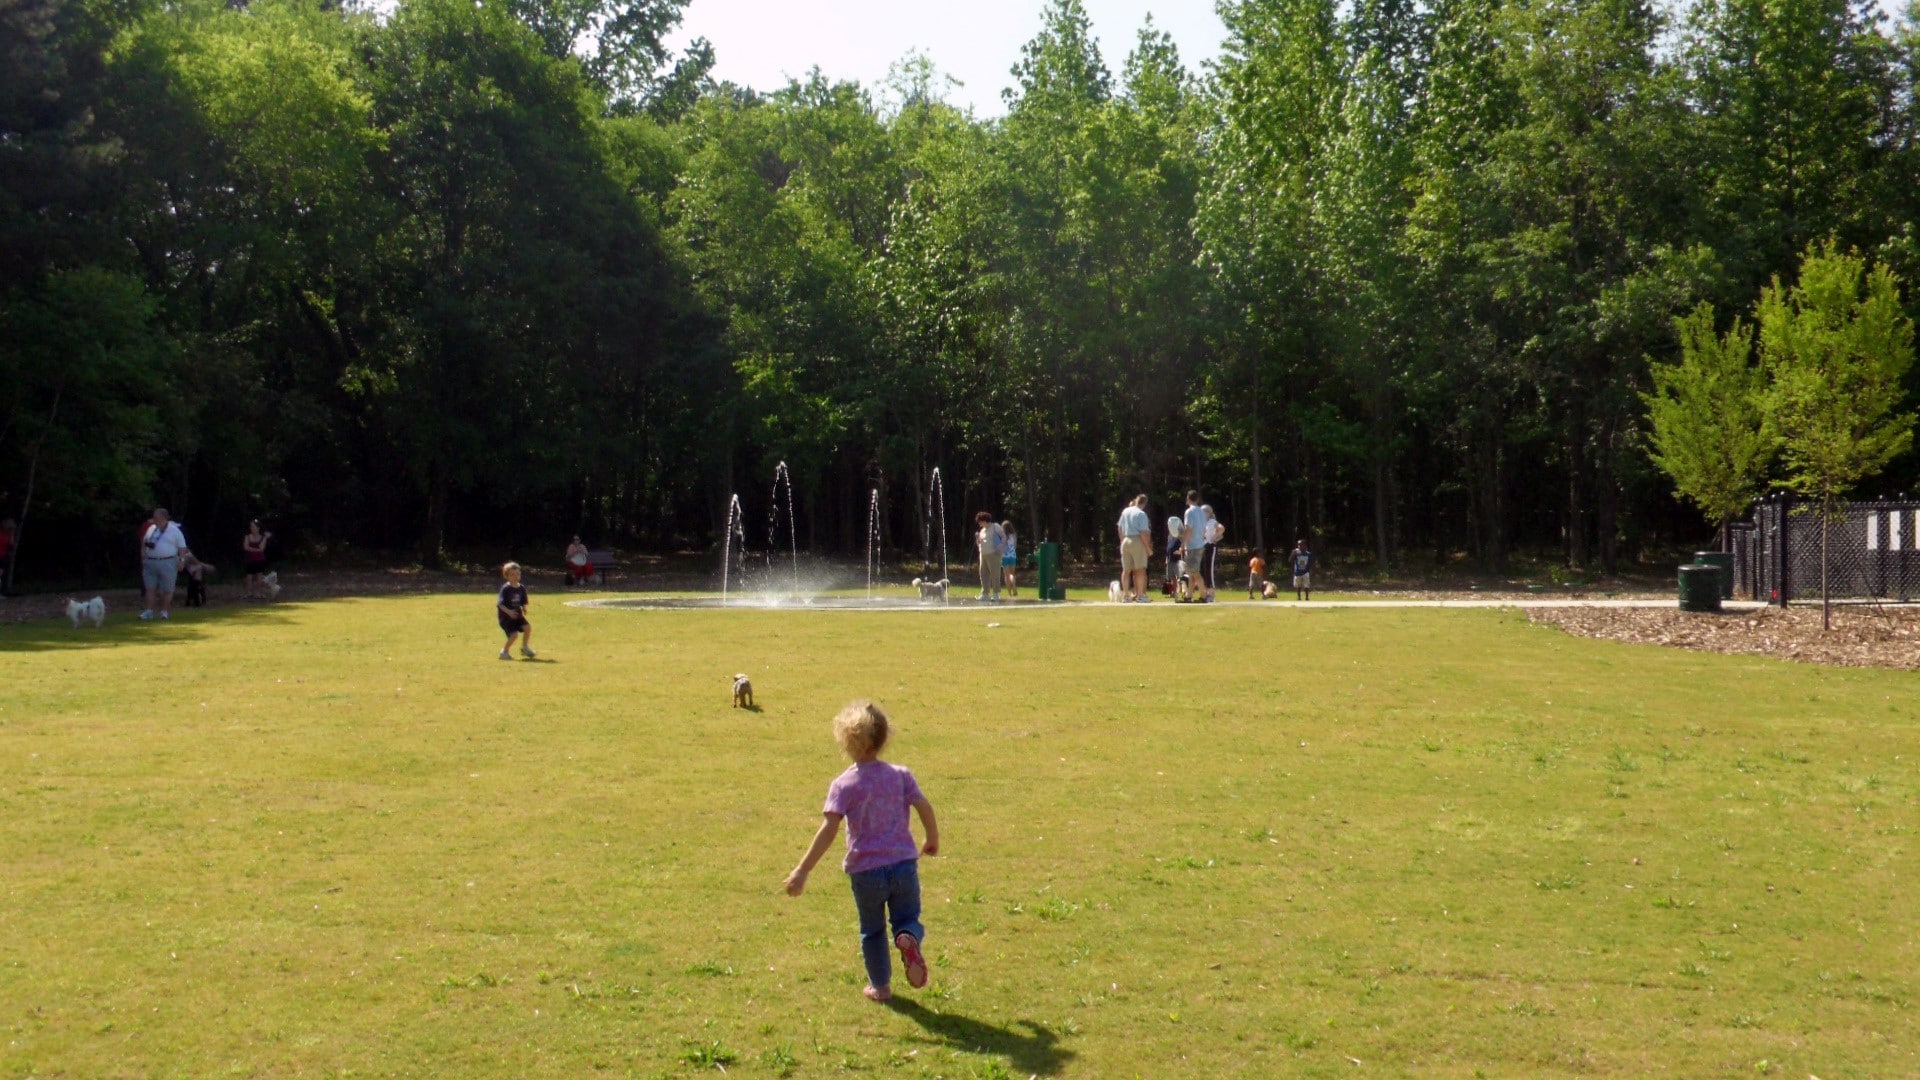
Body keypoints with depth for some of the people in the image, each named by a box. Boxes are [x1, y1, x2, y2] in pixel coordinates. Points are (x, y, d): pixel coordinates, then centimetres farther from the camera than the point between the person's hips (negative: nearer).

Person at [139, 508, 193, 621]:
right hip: (150, 563, 4)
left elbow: (182, 548, -1)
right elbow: (144, 542, 23)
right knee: (150, 587, 1)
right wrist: (143, 554, 8)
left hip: (168, 563, -4)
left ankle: (165, 611, 9)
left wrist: (181, 561, -10)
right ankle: (149, 611, 2)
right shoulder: (151, 529, 13)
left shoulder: (174, 531, 0)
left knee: (167, 589, 0)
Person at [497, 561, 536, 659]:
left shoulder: (521, 588, 5)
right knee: (514, 634, -16)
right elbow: (500, 604, -18)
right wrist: (509, 611, -31)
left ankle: (525, 648, 8)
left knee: (527, 627, -13)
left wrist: (524, 609, -8)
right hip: (506, 616, -6)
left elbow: (523, 603, 13)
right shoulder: (505, 589, -13)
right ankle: (504, 651, 7)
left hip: (517, 615, 6)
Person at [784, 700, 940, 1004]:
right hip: (903, 864, 1)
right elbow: (924, 807, -3)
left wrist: (802, 871, -17)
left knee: (872, 930, 19)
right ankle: (908, 938, -18)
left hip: (865, 870, -1)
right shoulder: (900, 775, 0)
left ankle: (880, 985, 26)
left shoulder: (844, 785, -9)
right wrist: (933, 839, 17)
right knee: (907, 919, 15)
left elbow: (829, 830, -17)